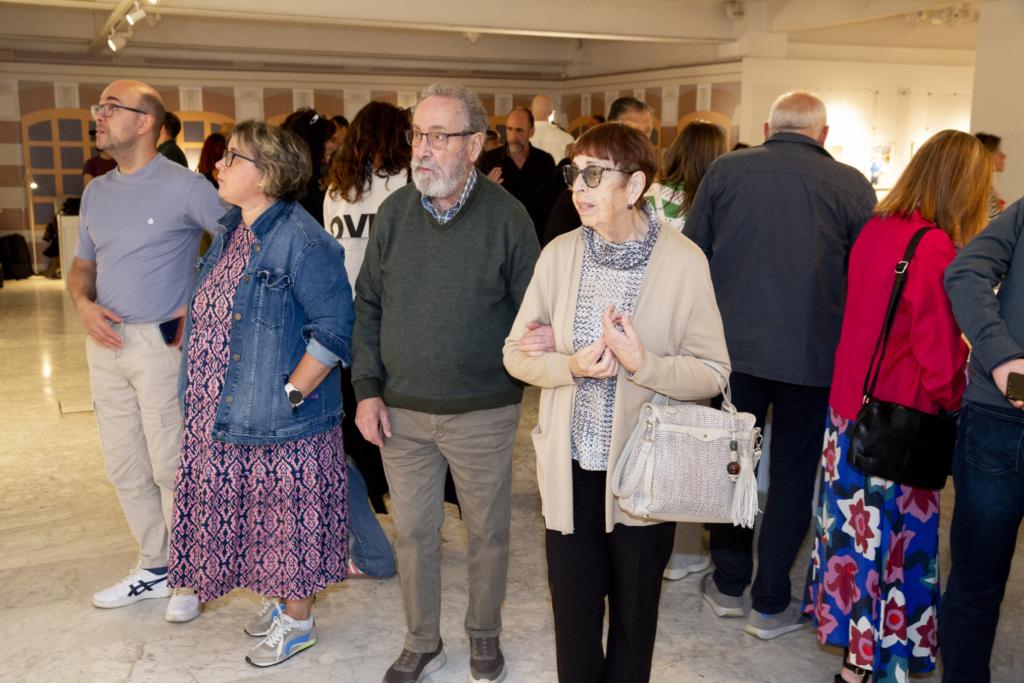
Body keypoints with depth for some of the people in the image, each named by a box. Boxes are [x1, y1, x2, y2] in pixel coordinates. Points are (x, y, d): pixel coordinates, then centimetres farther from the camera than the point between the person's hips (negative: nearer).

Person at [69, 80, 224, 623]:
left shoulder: (185, 187, -7)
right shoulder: (96, 192, 14)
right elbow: (83, 264, 21)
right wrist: (83, 304, 0)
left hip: (161, 343, -7)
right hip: (105, 344, 7)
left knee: (172, 467, -2)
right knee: (125, 469, 13)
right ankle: (155, 566, 28)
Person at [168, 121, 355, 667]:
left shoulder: (301, 240, -19)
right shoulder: (231, 232, 10)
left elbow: (334, 328, -21)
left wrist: (290, 393, -20)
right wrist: (201, 387, 13)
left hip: (281, 421, -8)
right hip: (224, 416, 9)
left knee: (288, 516, 7)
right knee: (256, 515, 20)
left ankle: (296, 621, 25)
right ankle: (279, 598, 40)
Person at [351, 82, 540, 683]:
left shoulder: (506, 216, -8)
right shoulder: (395, 212, 1)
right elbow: (368, 306, 6)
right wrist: (368, 389, 0)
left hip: (483, 412, -2)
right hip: (401, 410, 3)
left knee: (487, 529, 13)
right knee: (413, 530, 13)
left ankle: (485, 634, 38)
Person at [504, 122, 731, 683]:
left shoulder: (684, 262, -10)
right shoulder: (560, 254, -1)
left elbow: (712, 373, -10)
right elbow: (517, 354, 1)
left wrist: (642, 363, -27)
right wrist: (572, 366, -18)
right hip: (571, 466, 2)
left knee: (634, 612, 16)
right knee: (573, 611, 13)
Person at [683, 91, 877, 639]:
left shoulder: (724, 170, -1)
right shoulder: (852, 186, -5)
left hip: (732, 347, 1)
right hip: (813, 357, -1)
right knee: (792, 476, 13)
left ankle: (729, 584, 31)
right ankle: (770, 605, 21)